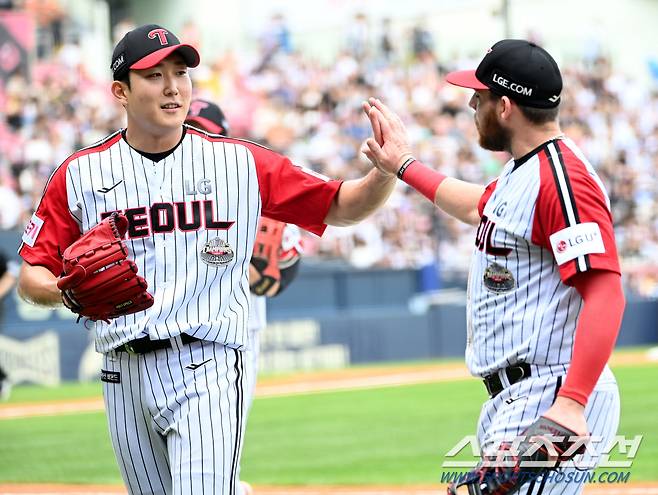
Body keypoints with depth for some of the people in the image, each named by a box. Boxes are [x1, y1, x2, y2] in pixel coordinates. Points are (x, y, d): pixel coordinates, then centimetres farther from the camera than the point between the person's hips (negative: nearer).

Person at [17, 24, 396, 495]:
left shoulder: (240, 161, 3)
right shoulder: (80, 173, 4)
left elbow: (340, 207, 5)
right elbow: (31, 275, 4)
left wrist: (386, 172, -15)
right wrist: (59, 290, -18)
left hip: (206, 367, -2)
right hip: (124, 374, 3)